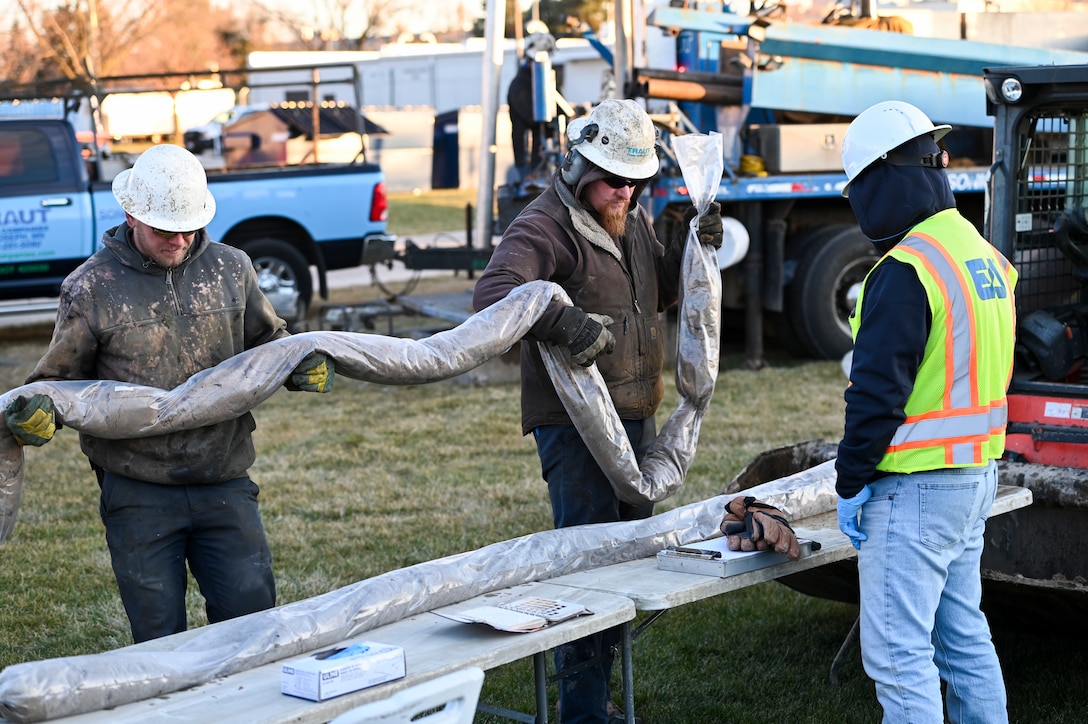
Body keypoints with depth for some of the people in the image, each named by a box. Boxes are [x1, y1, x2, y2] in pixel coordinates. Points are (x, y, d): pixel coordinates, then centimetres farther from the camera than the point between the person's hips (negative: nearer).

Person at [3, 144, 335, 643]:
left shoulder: (231, 269, 4)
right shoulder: (92, 287, -4)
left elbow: (266, 340, 18)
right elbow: (60, 376, 5)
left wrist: (302, 366, -2)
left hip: (224, 483, 2)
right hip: (138, 493, -2)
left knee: (253, 614, 2)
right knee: (159, 635, 4)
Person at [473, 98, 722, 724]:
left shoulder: (633, 219, 13)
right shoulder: (548, 225, -15)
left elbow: (660, 293, 23)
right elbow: (493, 292, -31)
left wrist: (692, 250, 6)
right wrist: (561, 321, -45)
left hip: (636, 415, 9)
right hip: (575, 421, -9)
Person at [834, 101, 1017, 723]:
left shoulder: (906, 270, -19)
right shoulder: (986, 257, 11)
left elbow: (878, 390, -19)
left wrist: (851, 481, -10)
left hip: (914, 488, -10)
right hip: (976, 476, 10)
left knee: (898, 654, -3)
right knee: (964, 637, 19)